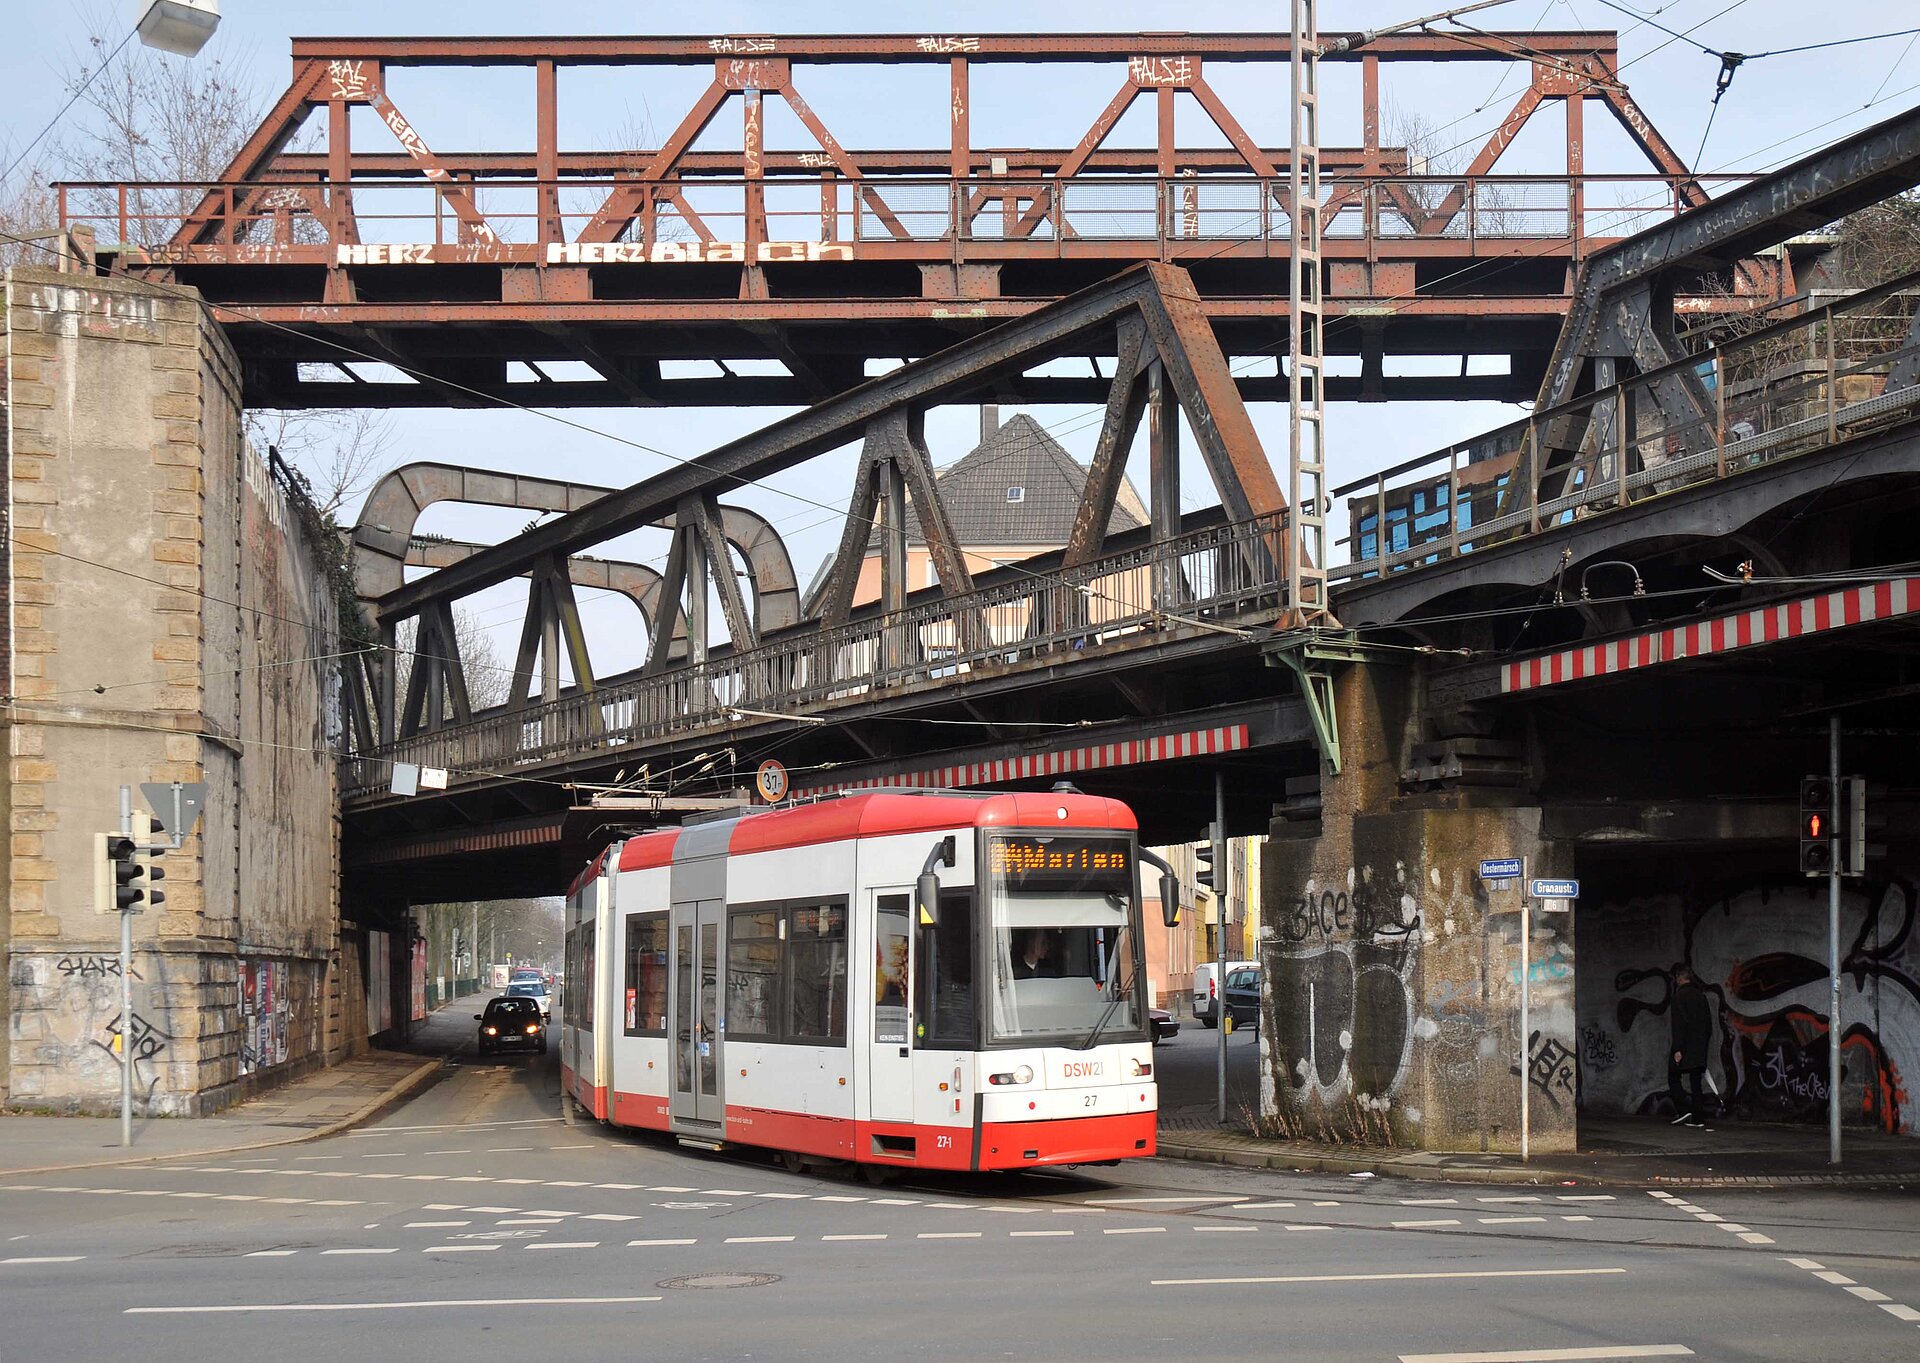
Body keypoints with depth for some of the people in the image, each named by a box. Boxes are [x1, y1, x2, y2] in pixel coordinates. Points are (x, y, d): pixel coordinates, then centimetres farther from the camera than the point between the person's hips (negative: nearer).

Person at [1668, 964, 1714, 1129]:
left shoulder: (1679, 996, -10)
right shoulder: (1701, 996, 12)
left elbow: (1679, 1024, -17)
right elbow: (1709, 1024, 15)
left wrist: (1677, 1049, -18)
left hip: (1684, 1047, -7)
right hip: (1700, 1048, 7)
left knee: (1673, 1079, 4)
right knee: (1695, 1083, 8)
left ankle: (1683, 1110, -12)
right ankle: (1697, 1119, 5)